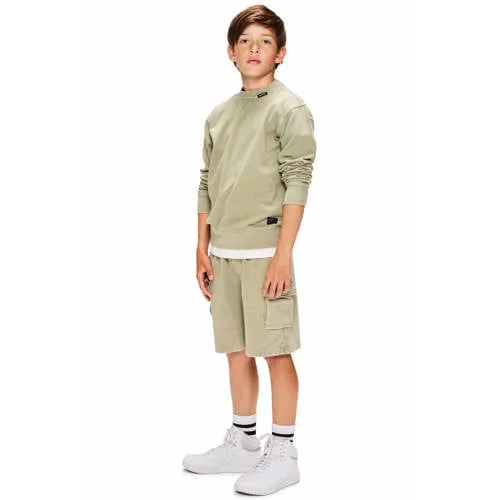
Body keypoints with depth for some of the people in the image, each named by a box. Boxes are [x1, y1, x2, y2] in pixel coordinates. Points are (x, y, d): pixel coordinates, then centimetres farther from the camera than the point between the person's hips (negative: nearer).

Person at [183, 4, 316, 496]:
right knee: (236, 350, 14)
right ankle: (242, 444, 27)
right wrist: (202, 249, 11)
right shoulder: (219, 114, 14)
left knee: (275, 351, -1)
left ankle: (282, 454, 9)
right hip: (223, 252, 6)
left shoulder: (289, 108, -5)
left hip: (264, 249, -6)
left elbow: (297, 184, -11)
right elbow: (206, 185, 16)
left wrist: (283, 255, -16)